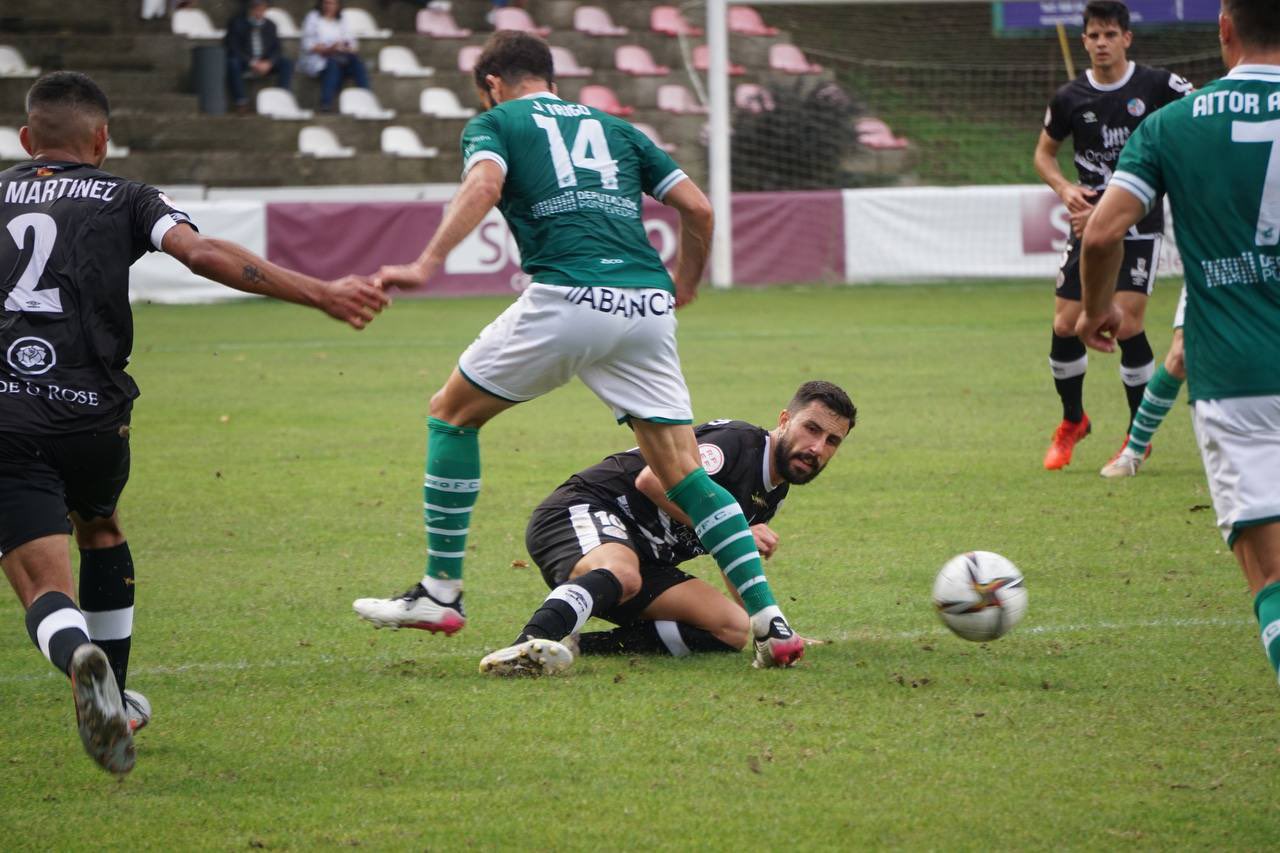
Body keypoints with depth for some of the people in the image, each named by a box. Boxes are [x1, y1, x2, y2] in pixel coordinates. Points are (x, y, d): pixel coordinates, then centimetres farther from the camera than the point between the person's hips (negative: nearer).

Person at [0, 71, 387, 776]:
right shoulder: (123, 199, 13)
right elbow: (203, 253, -4)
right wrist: (321, 294, -6)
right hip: (91, 412, 1)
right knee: (99, 529, 33)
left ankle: (79, 658, -40)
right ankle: (114, 699, 36)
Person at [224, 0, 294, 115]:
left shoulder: (269, 25, 13)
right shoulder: (237, 23, 2)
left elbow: (276, 48, 7)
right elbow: (234, 49, -8)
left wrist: (268, 63, -15)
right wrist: (251, 63, -21)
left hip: (266, 63, 3)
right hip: (244, 61, -3)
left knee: (287, 63, -20)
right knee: (232, 63, -36)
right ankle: (241, 102, -31)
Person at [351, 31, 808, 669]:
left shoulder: (494, 123, 16)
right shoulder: (612, 128, 28)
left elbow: (484, 185, -8)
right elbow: (697, 208, 21)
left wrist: (426, 264, -17)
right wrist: (684, 288, 36)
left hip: (566, 298, -4)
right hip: (647, 305, 4)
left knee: (453, 413, 17)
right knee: (681, 471, 8)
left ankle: (441, 592, 15)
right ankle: (768, 620, -6)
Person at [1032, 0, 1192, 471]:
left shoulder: (1157, 86, -6)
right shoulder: (1070, 98, 1)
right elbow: (1044, 152, 14)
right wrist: (1064, 188, -6)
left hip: (1140, 224, -3)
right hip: (1090, 223, 3)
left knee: (1127, 325, -14)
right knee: (1065, 326, -2)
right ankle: (1071, 422, 24)